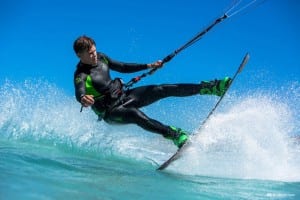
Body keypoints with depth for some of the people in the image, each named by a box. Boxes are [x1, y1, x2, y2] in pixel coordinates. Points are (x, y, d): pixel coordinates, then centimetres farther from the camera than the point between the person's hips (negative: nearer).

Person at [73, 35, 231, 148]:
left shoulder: (101, 58, 3)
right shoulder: (81, 75, -18)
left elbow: (123, 67, 13)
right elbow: (79, 92, -38)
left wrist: (149, 66, 8)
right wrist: (83, 99, -63)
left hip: (124, 96, 6)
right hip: (111, 111, -6)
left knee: (162, 90, -11)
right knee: (135, 114, -39)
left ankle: (211, 87, -13)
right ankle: (175, 135, -55)